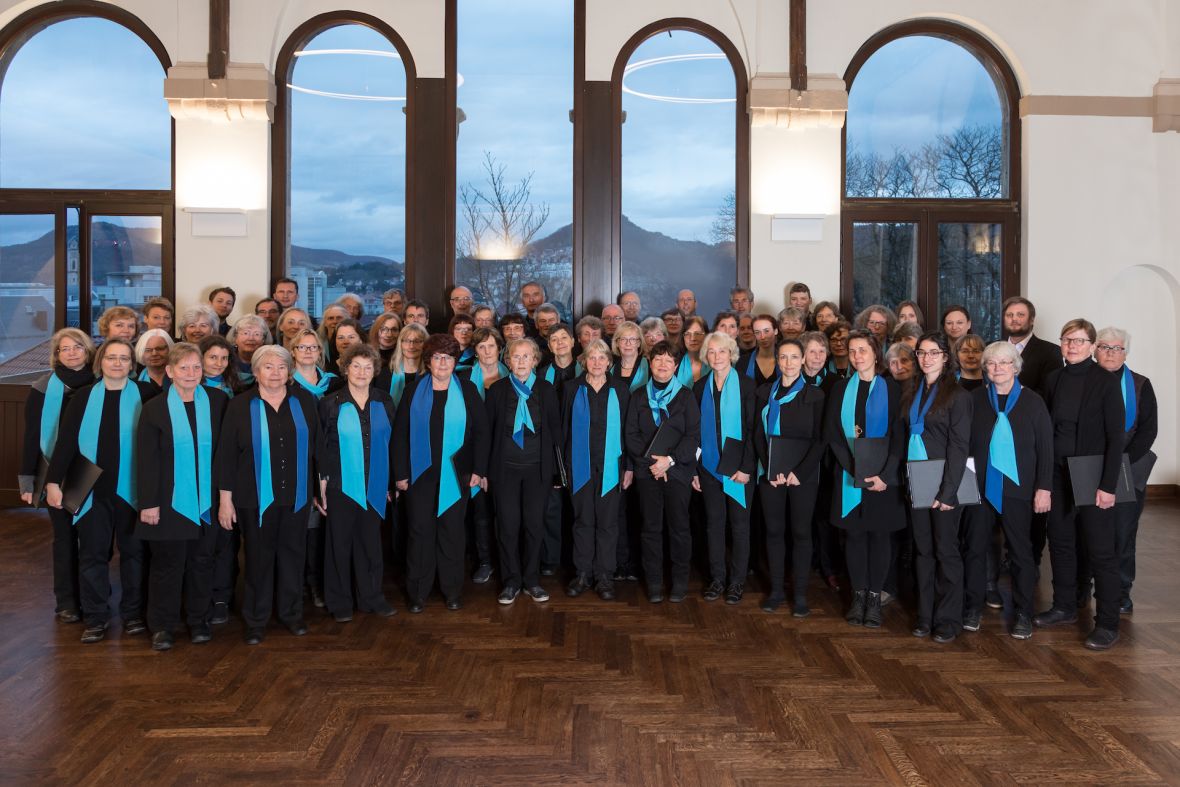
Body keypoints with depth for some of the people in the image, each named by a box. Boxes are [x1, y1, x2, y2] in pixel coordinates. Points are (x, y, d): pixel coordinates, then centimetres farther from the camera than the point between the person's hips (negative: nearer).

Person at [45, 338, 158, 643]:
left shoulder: (145, 395, -1)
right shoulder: (84, 397, 4)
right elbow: (65, 442, 2)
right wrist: (53, 481, -3)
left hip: (131, 490, -1)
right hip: (91, 490, 1)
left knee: (133, 552, 8)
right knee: (92, 554, 7)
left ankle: (133, 613, 21)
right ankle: (95, 618, 18)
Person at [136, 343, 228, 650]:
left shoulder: (218, 401, 1)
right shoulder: (155, 408, -3)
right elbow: (147, 460, -4)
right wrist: (149, 503, -8)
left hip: (207, 500, 2)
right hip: (170, 499, -2)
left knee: (202, 560, 11)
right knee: (167, 563, 5)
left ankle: (199, 620, 25)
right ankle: (163, 625, 19)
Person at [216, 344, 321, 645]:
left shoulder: (304, 401, 2)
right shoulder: (240, 405, -3)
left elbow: (317, 445, 6)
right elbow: (226, 454, -2)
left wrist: (321, 486, 5)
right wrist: (225, 499, -5)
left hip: (296, 495, 2)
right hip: (256, 496, -2)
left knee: (293, 553, 11)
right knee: (258, 558, 8)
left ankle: (291, 613, 28)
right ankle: (256, 621, 23)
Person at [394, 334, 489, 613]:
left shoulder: (467, 391, 2)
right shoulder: (414, 389, 2)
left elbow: (480, 431, 2)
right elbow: (400, 433, 1)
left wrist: (478, 470, -3)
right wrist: (400, 473, -3)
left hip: (455, 474, 0)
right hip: (420, 473, 0)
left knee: (452, 531, 7)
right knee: (420, 530, 4)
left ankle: (452, 590, 19)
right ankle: (417, 592, 16)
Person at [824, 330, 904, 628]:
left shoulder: (891, 389, 1)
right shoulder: (841, 389, 6)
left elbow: (899, 437, -3)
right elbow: (831, 433, 1)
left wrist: (883, 474, -14)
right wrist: (854, 469, -11)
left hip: (883, 477, -1)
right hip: (848, 476, 1)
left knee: (879, 534, 3)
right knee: (854, 534, 5)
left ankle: (875, 598, 11)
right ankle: (859, 595, 15)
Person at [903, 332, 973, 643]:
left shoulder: (957, 395, -7)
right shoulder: (911, 391, 10)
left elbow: (958, 447, -11)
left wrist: (947, 492, -16)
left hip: (944, 483, -5)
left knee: (946, 550, 2)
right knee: (923, 550, 10)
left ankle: (948, 619, 13)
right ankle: (925, 616, 18)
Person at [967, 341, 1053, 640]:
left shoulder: (1032, 401, 1)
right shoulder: (974, 399, 4)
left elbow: (1045, 447, 0)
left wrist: (1044, 488, -5)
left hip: (1017, 489, -1)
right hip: (979, 487, 1)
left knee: (1020, 551, 5)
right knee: (974, 547, 7)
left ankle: (1023, 613, 16)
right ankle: (972, 607, 20)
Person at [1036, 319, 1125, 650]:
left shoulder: (1106, 381, -8)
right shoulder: (1054, 380, 6)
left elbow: (1116, 436, -11)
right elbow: (1047, 429, 9)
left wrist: (1108, 485, -15)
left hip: (1092, 476, -5)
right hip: (1058, 474, 5)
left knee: (1101, 550, 0)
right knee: (1060, 542, 13)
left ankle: (1107, 623, 8)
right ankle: (1064, 607, 27)